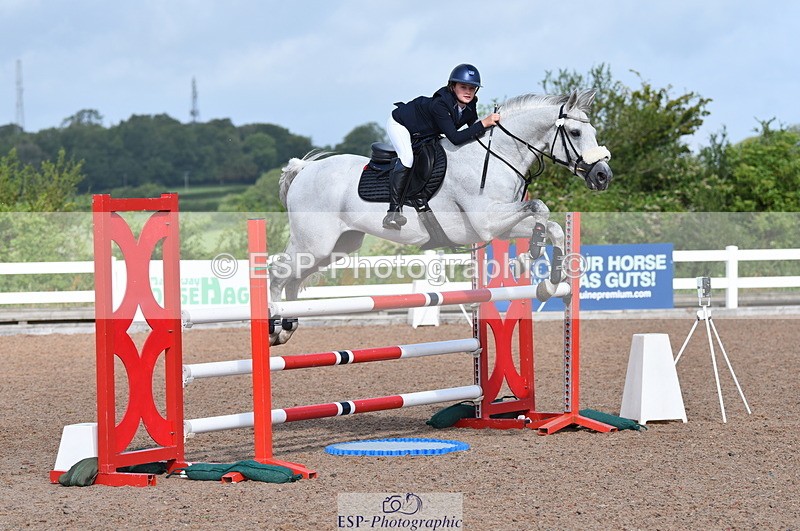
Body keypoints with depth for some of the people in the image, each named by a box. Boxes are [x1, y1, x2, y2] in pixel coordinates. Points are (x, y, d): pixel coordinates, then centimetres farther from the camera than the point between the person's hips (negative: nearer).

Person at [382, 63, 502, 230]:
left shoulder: (470, 107, -16)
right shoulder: (440, 105, -39)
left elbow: (474, 133, -3)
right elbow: (455, 138, -44)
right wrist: (484, 124, -47)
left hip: (424, 133, 9)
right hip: (399, 124, -9)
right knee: (407, 158, -30)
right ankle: (393, 211, -29)